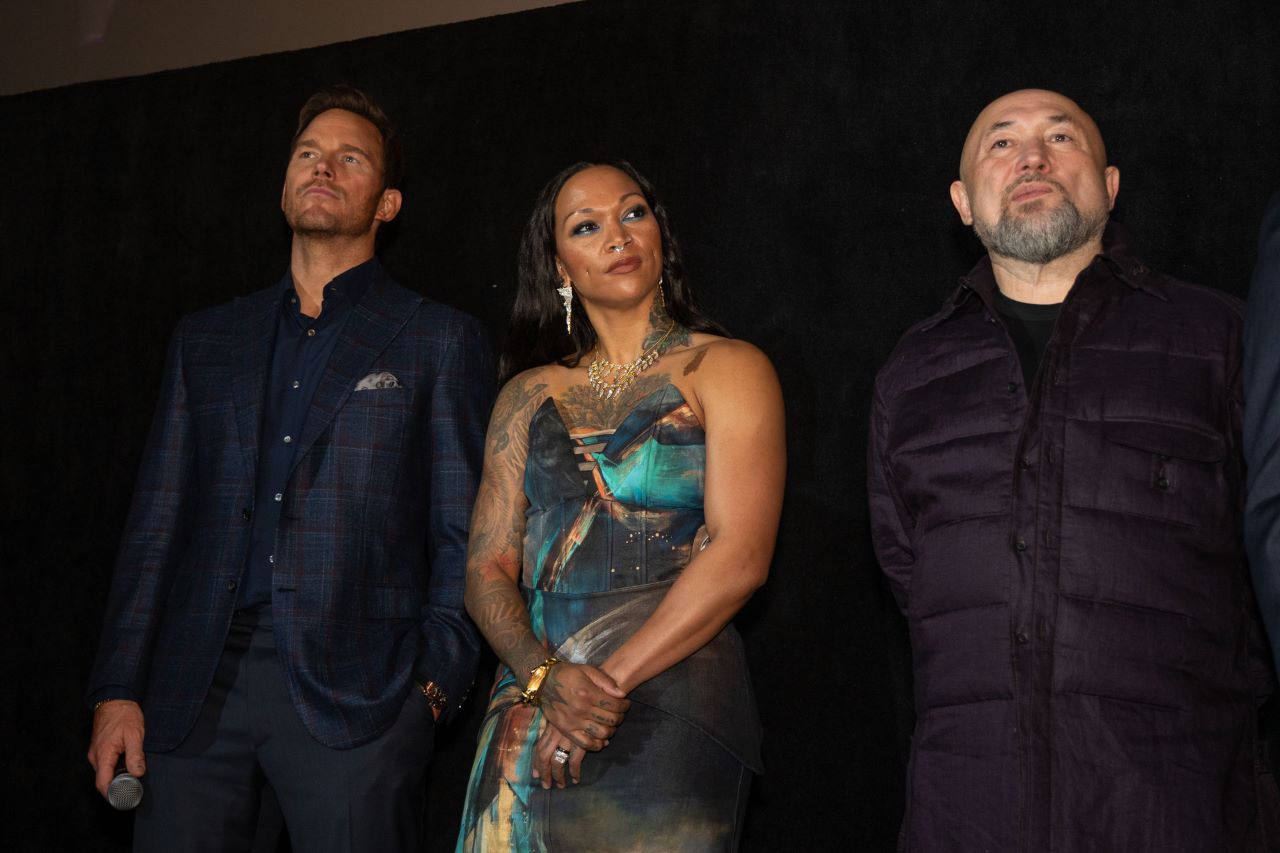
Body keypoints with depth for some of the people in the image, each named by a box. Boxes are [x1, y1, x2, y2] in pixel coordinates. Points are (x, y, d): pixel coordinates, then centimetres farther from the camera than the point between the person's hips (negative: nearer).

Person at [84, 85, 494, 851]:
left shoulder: (441, 341, 8)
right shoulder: (206, 338, 18)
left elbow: (465, 532, 3)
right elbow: (157, 522, 13)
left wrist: (437, 681, -9)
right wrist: (119, 690, 5)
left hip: (356, 693, -3)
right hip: (195, 688, 3)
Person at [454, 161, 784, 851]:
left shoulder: (726, 368, 0)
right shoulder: (528, 396, 13)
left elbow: (740, 556, -11)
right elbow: (487, 567, 6)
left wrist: (612, 678, -17)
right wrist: (545, 676, -13)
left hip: (667, 711, -3)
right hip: (528, 716, 4)